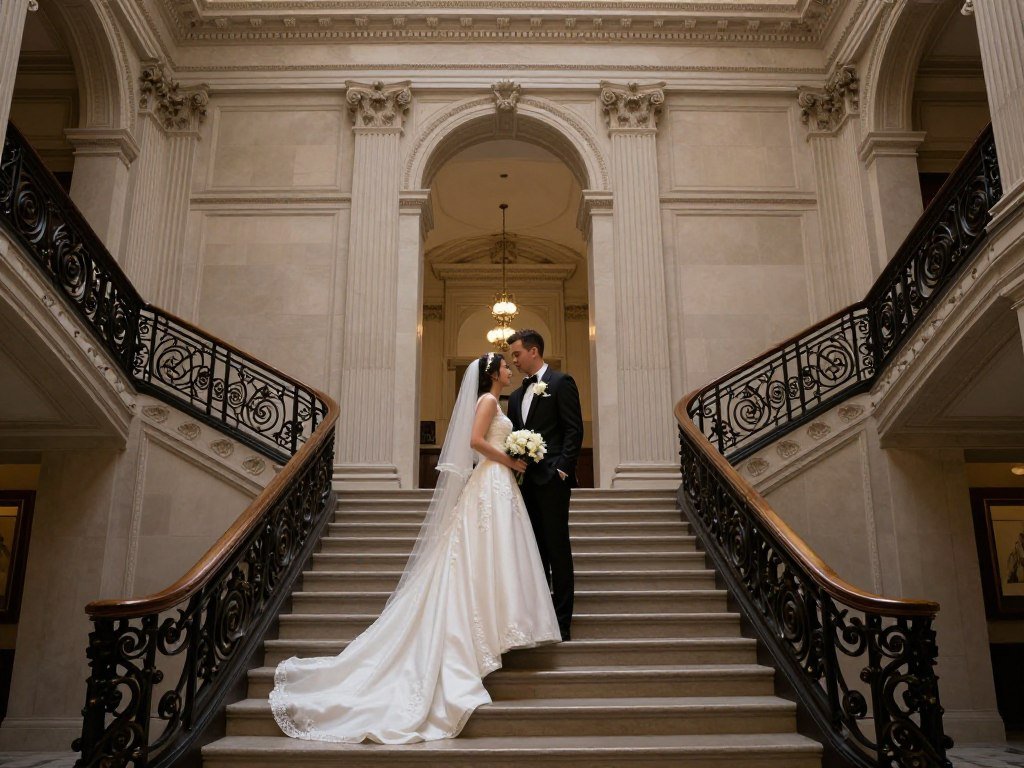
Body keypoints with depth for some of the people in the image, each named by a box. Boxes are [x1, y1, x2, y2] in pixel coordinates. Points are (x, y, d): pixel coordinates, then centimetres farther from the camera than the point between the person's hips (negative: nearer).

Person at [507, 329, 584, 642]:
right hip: (526, 481, 7)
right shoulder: (517, 395, 19)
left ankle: (561, 621, 3)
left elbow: (574, 430, -9)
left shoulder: (561, 382, -2)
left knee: (558, 549, -2)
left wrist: (563, 469, -16)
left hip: (551, 479, -7)